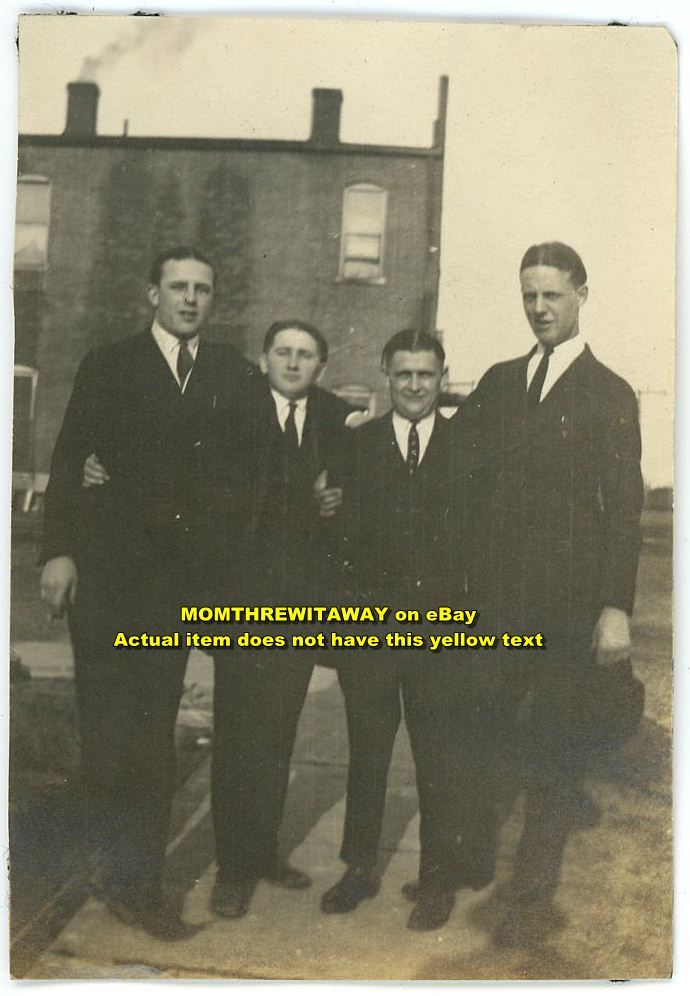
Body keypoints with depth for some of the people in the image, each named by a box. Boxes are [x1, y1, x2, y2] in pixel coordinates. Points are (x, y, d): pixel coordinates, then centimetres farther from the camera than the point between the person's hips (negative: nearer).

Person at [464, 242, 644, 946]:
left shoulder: (609, 396, 0)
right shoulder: (498, 383, 13)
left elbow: (624, 508, -6)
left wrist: (616, 608, -13)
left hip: (567, 603, -3)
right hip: (497, 596, 3)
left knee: (552, 748, 6)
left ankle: (533, 898, 20)